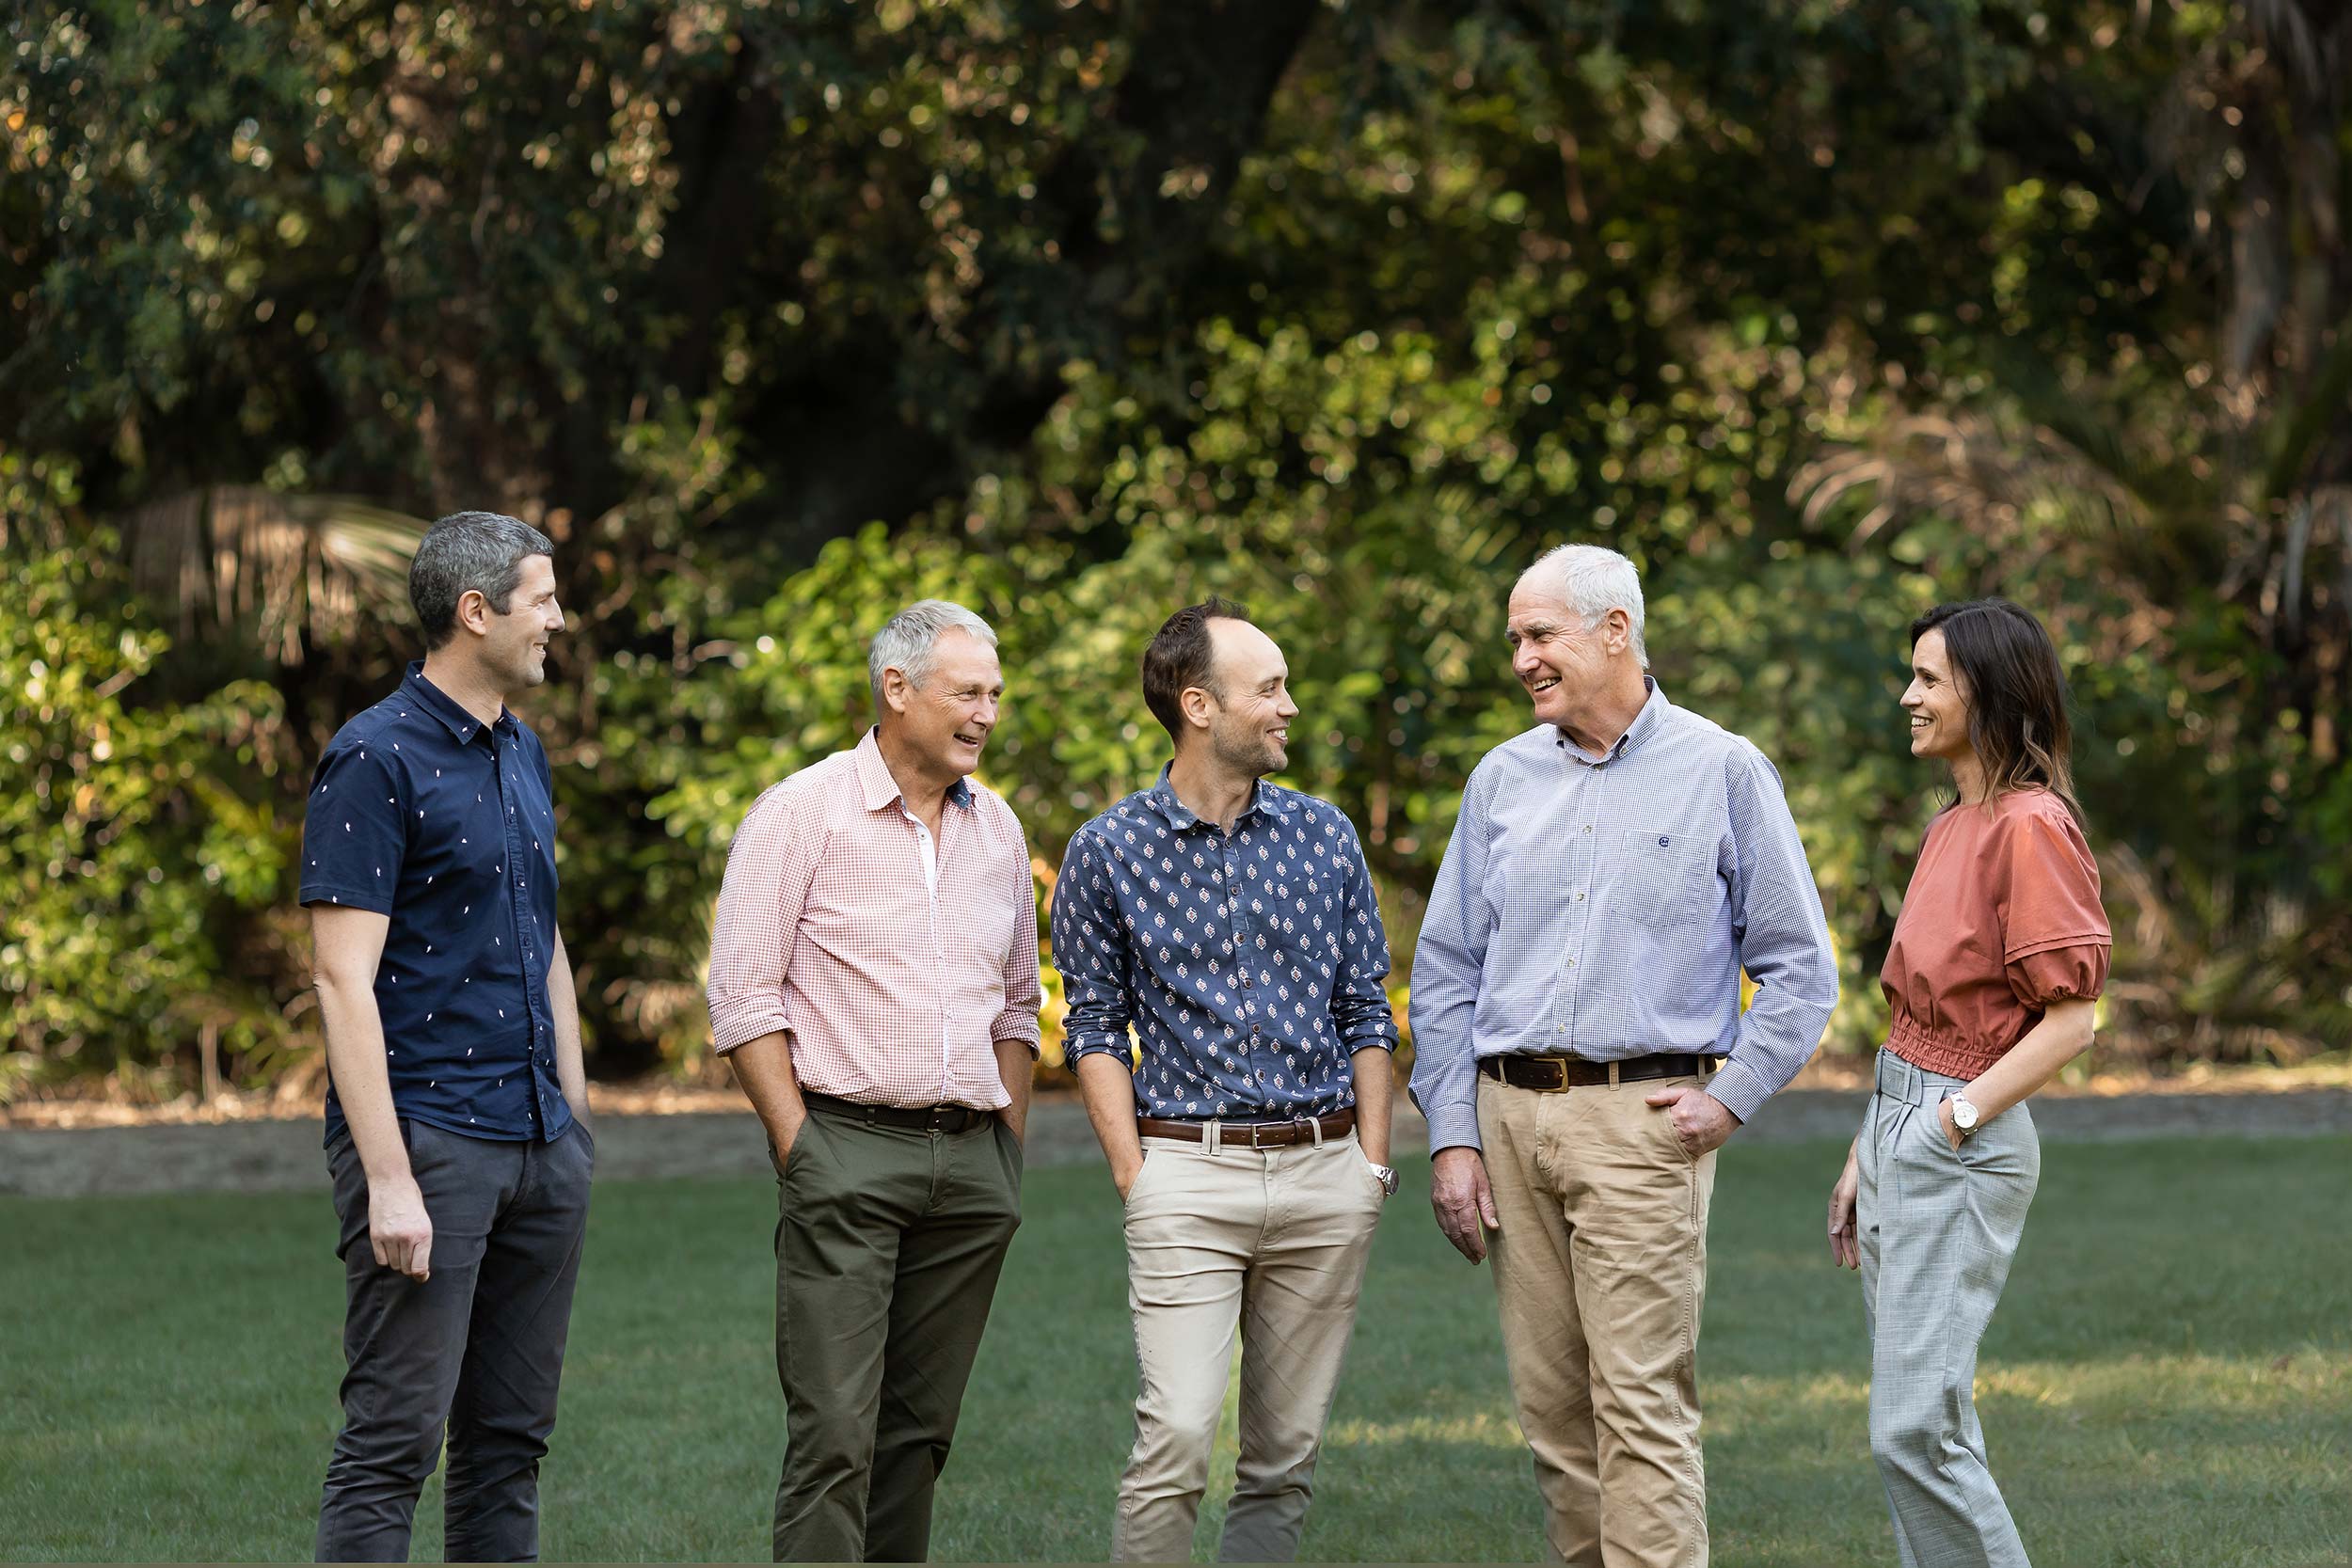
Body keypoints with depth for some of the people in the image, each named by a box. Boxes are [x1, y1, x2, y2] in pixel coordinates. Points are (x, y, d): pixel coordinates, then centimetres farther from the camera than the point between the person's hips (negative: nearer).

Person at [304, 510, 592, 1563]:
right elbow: (344, 976, -16)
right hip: (426, 1138, -8)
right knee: (393, 1438, -9)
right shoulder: (375, 758, -11)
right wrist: (388, 1178, -21)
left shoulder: (523, 754, 15)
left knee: (511, 1438, 10)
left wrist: (575, 1117, 19)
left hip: (539, 1143, 8)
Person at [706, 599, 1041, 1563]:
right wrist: (799, 1148, -10)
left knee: (920, 1429, 7)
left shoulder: (995, 828, 15)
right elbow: (743, 995, -5)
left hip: (970, 1160, 6)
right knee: (834, 1431, -11)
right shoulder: (803, 814, -3)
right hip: (848, 1149, -6)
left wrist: (1010, 1149, 13)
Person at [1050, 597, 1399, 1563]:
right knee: (1176, 1437, -15)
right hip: (1190, 1167, -3)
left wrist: (1372, 1159, 5)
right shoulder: (1109, 851, 0)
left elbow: (1366, 1011, 12)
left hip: (1326, 1169, 3)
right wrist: (1133, 1173, -5)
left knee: (1286, 1453, 4)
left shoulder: (1325, 838, 8)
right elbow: (1097, 1028, 3)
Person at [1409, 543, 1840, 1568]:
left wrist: (1732, 1097, -8)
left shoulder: (1723, 773, 1)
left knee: (1641, 1404, -11)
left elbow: (1799, 967, 3)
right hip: (1509, 1111, 4)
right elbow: (1446, 973, 13)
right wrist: (1451, 1136, 4)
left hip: (1642, 1118, -4)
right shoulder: (1502, 780, 12)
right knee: (1550, 1406, 6)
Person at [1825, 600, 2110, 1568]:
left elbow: (2070, 1018, -18)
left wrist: (1955, 1122, -17)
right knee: (1916, 1424, 11)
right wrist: (1863, 1160, 18)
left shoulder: (2031, 827, -14)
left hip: (1964, 1146, -10)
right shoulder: (1953, 825, 15)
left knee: (1914, 1431, -12)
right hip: (1898, 1124, 10)